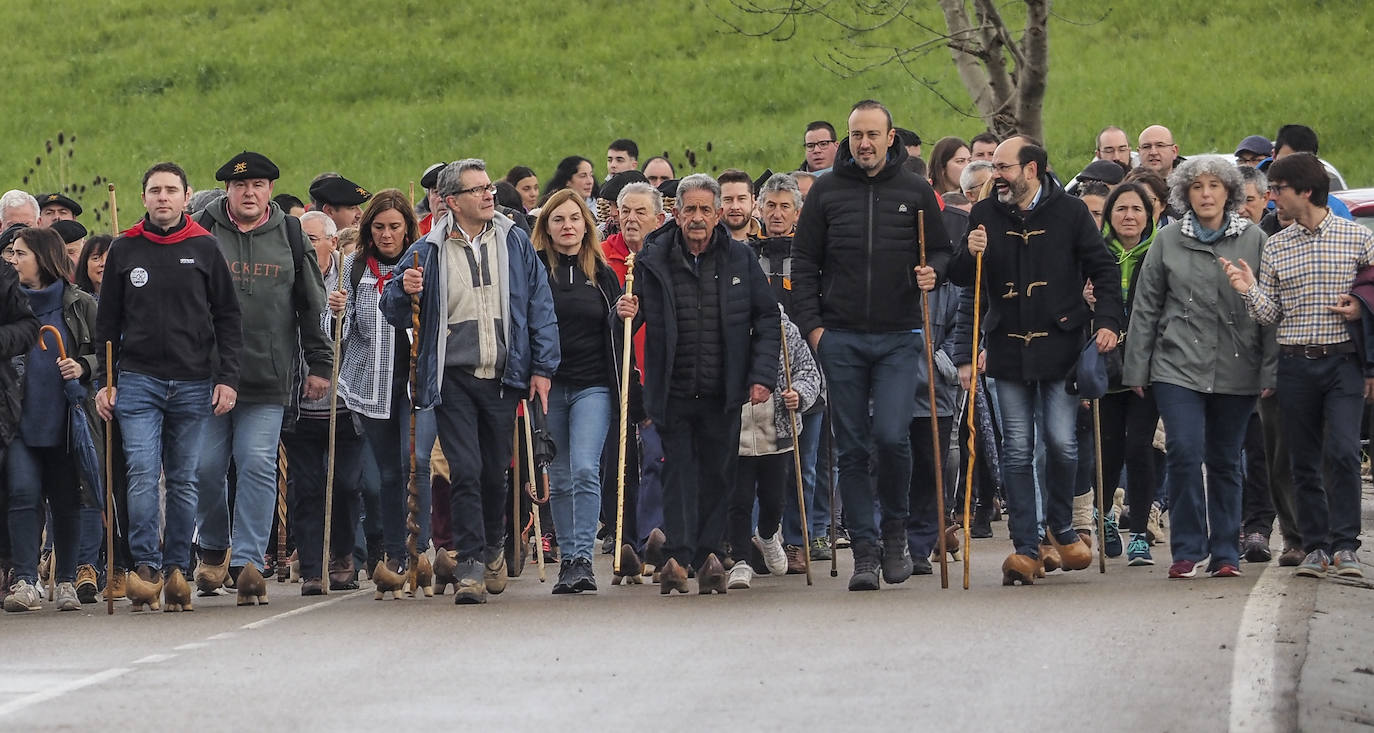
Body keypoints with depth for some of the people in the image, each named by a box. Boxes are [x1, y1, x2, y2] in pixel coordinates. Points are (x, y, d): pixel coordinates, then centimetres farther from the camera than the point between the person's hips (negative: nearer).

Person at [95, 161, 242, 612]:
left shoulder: (204, 249, 6)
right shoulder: (124, 250, 7)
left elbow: (228, 318, 7)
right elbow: (107, 322, 11)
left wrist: (227, 378, -1)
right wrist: (104, 381, 5)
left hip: (194, 384, 0)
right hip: (138, 380, 0)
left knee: (184, 479, 4)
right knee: (143, 473, -13)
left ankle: (177, 567, 10)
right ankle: (145, 566, -12)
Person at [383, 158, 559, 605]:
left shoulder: (514, 242, 6)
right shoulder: (428, 253, 1)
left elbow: (540, 306, 7)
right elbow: (394, 313, 7)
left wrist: (542, 368, 1)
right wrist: (404, 290, -16)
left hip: (504, 378, 2)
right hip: (454, 379, -2)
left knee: (495, 472, 11)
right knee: (465, 471, -10)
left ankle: (493, 547, 34)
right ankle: (470, 566, -9)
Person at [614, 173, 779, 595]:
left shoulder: (740, 259, 5)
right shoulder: (654, 261, 1)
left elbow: (767, 319, 7)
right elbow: (634, 314, 6)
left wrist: (762, 375, -1)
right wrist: (626, 312, -19)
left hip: (722, 393, 1)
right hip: (673, 392, -1)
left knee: (718, 473, 5)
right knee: (678, 470, -6)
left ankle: (709, 552, 12)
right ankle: (678, 556, -12)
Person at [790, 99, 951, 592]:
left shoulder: (915, 191, 6)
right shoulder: (826, 192, 6)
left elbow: (941, 251, 14)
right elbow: (803, 262, 9)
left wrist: (932, 272, -9)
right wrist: (811, 324, -1)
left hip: (898, 338, -1)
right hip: (840, 338, 1)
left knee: (891, 436, -15)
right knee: (852, 448, 1)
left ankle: (895, 528, 8)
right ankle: (864, 550, 7)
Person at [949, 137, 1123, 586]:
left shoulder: (1070, 213, 0)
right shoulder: (985, 216, 7)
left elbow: (1104, 270, 4)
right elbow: (961, 279, 10)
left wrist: (1107, 320, -9)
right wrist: (970, 255, -11)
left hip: (1060, 347, -2)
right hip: (1008, 351, 2)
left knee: (1062, 442, -6)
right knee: (1017, 450, 0)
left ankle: (1059, 528, 17)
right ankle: (1026, 547, 4)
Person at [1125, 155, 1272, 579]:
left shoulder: (1254, 241, 4)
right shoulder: (1168, 241, 5)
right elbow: (1145, 307, 8)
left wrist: (1270, 370, -2)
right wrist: (1137, 369, 5)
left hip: (1236, 370, 0)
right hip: (1179, 366, 0)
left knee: (1225, 461, 7)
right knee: (1184, 453, -12)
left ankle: (1225, 553, 16)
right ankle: (1187, 551, -3)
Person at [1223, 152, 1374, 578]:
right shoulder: (1274, 247, 8)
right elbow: (1270, 314, 6)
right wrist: (1249, 290, -11)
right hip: (1295, 364, 3)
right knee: (1304, 461, 5)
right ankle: (1316, 546, 13)